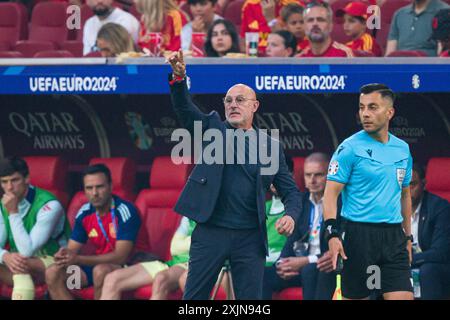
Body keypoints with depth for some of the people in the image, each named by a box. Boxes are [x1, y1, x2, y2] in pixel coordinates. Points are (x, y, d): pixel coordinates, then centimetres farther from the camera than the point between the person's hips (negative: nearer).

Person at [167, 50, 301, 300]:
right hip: (210, 232, -1)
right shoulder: (212, 127, 9)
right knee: (194, 298, 1)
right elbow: (184, 108, -7)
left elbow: (290, 191, 10)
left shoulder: (270, 145, 10)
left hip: (250, 238, 1)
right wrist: (179, 77, -26)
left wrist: (291, 215, -11)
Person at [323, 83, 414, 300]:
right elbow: (331, 193, -9)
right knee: (354, 297, 0)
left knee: (403, 296, -7)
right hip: (358, 233, -4)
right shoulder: (350, 148, -5)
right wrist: (333, 233, -21)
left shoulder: (402, 149, 11)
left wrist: (407, 237, 20)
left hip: (394, 237, 4)